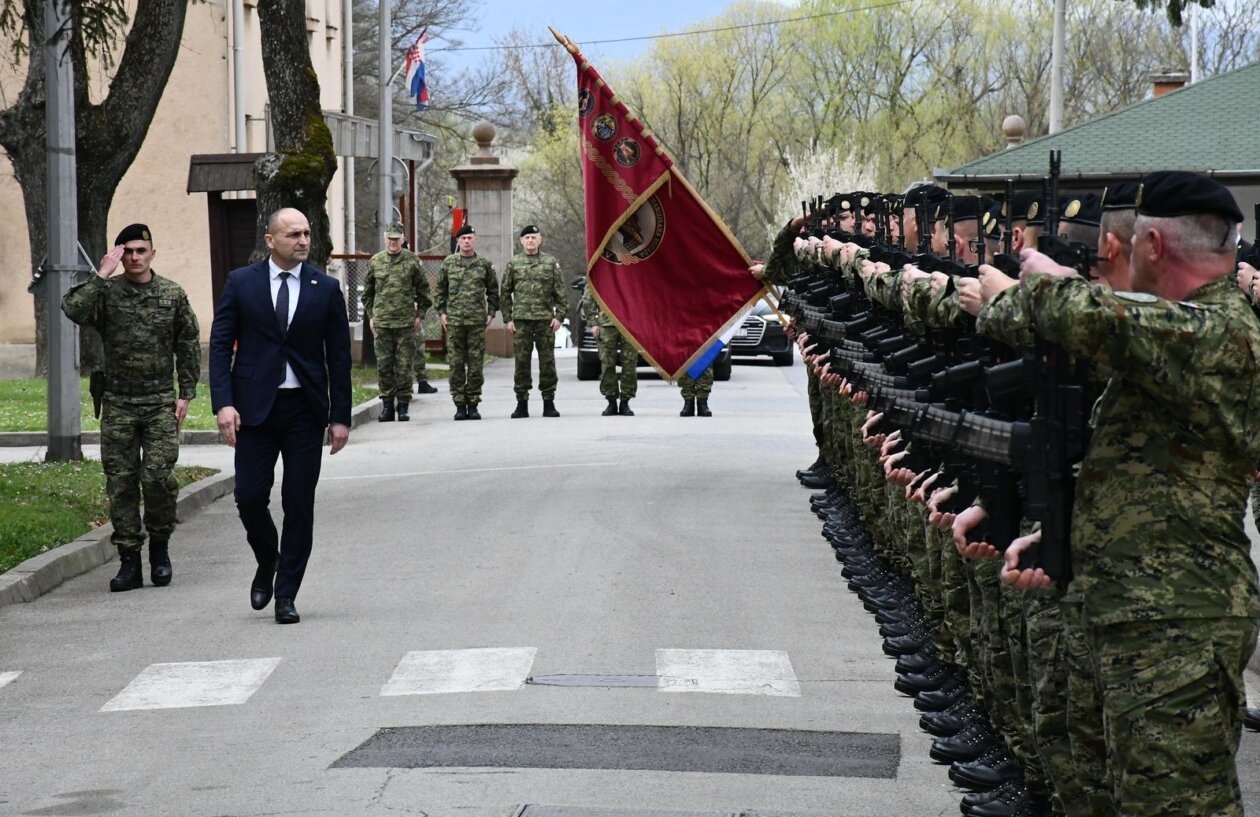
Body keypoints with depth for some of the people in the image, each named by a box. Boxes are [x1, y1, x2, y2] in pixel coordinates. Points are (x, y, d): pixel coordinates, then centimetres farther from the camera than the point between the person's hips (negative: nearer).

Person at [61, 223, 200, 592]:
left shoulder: (173, 294, 5)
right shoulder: (106, 292, 1)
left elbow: (189, 345, 9)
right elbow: (74, 309, -19)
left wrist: (186, 394, 3)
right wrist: (102, 275, -17)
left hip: (160, 403, -1)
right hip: (118, 405, 1)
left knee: (158, 477, -12)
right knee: (120, 483, 1)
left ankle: (160, 547, 10)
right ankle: (129, 561, 8)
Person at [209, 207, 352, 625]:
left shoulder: (326, 289, 4)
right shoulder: (241, 283, 2)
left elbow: (338, 355, 6)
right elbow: (220, 345, 1)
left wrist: (340, 416, 1)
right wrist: (223, 403, -11)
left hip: (305, 407, 0)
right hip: (255, 406, 0)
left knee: (299, 504, 0)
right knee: (250, 496, -4)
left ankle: (286, 594, 8)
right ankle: (267, 563, 26)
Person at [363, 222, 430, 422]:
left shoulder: (412, 261, 3)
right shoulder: (375, 261, 8)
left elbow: (423, 290, 8)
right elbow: (367, 292, 16)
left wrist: (420, 315, 3)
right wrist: (370, 316, 10)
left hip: (406, 322, -2)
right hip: (381, 322, 2)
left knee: (404, 366, 0)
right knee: (384, 366, 3)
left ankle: (403, 406, 6)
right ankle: (387, 405, 10)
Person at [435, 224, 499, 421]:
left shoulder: (484, 264, 7)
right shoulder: (448, 263, 8)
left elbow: (493, 291, 13)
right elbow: (440, 289, 13)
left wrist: (491, 313, 4)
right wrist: (442, 312, 5)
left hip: (477, 321, 0)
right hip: (454, 321, 0)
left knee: (476, 364, 0)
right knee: (456, 364, 0)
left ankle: (473, 404, 6)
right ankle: (459, 404, 5)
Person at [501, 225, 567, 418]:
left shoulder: (551, 263, 7)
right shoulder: (513, 264, 8)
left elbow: (560, 292, 7)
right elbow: (506, 293, 10)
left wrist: (559, 316, -2)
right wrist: (507, 319, 3)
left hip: (545, 319, 0)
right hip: (521, 320, 0)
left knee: (547, 361, 0)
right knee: (521, 361, 0)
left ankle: (549, 403, 7)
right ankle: (522, 404, 5)